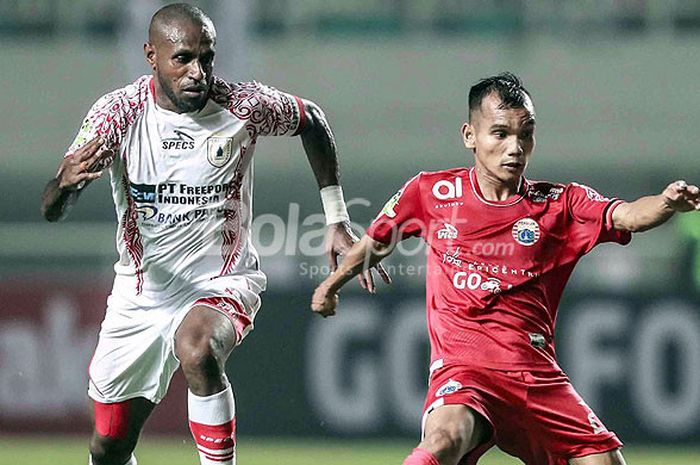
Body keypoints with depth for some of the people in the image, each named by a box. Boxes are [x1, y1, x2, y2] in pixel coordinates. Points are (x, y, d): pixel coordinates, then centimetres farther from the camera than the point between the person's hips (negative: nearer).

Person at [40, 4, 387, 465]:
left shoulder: (243, 106, -14)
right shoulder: (119, 112, -14)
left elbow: (312, 120, 9)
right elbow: (51, 211, -18)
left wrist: (337, 220, 6)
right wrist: (66, 183, -44)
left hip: (222, 283, -2)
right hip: (140, 294, 2)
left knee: (198, 353, -38)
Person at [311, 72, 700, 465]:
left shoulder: (559, 204, 4)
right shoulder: (432, 193, 5)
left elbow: (627, 216, -14)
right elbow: (379, 240, 24)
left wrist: (667, 204, -37)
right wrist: (332, 284, 39)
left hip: (540, 377, 3)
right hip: (463, 369, -3)